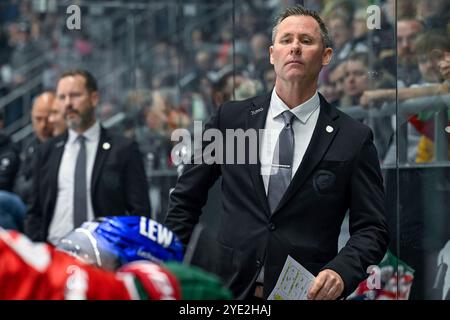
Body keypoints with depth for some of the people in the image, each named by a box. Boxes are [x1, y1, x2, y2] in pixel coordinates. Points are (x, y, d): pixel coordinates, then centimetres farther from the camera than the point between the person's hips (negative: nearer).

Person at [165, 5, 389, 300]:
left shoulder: (353, 139, -3)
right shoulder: (231, 118, 2)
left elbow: (372, 229, -2)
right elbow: (186, 198, 11)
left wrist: (341, 272, -19)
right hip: (231, 287, 1)